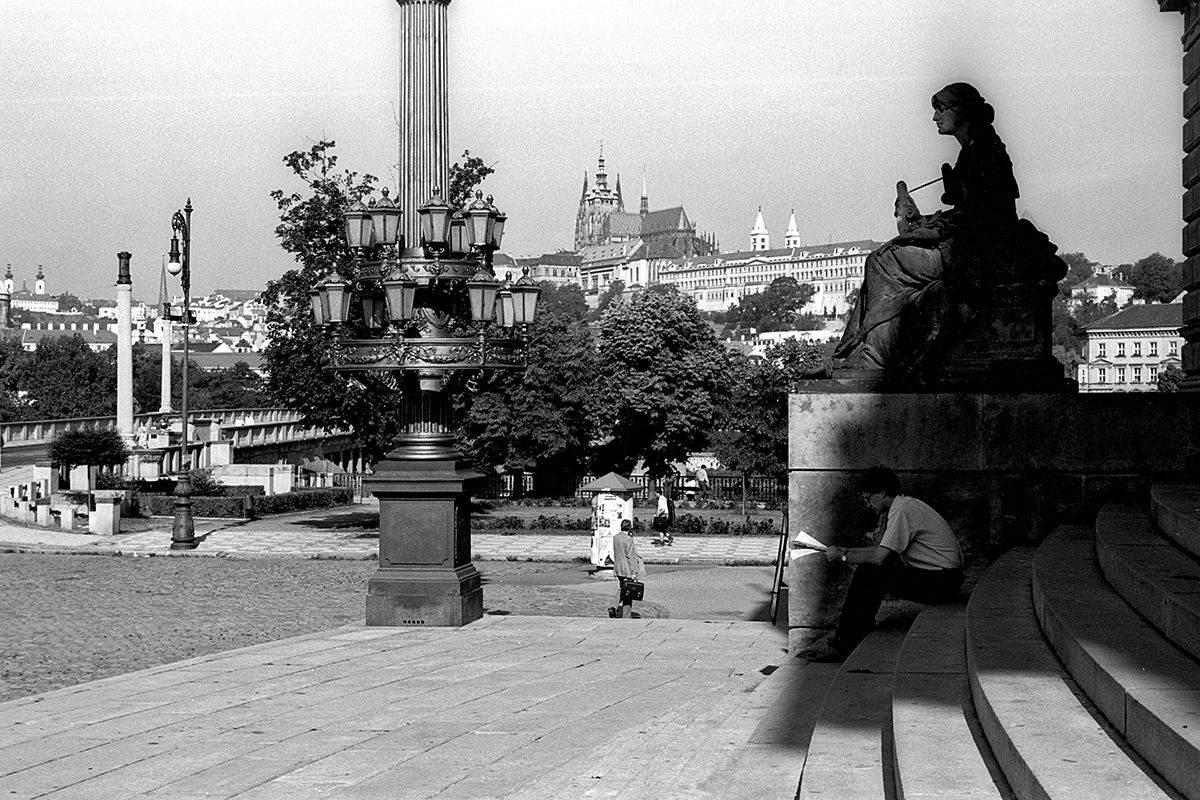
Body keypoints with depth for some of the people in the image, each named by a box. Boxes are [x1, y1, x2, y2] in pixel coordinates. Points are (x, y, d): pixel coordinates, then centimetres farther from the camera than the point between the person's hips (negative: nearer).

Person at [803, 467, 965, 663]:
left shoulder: (902, 511, -17)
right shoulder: (907, 504, 15)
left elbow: (880, 557, -23)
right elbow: (885, 548, 23)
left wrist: (843, 557, -9)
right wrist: (848, 550, 14)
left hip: (941, 583, -10)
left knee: (868, 574, -16)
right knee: (866, 571, 10)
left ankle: (842, 646, -12)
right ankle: (861, 638, 12)